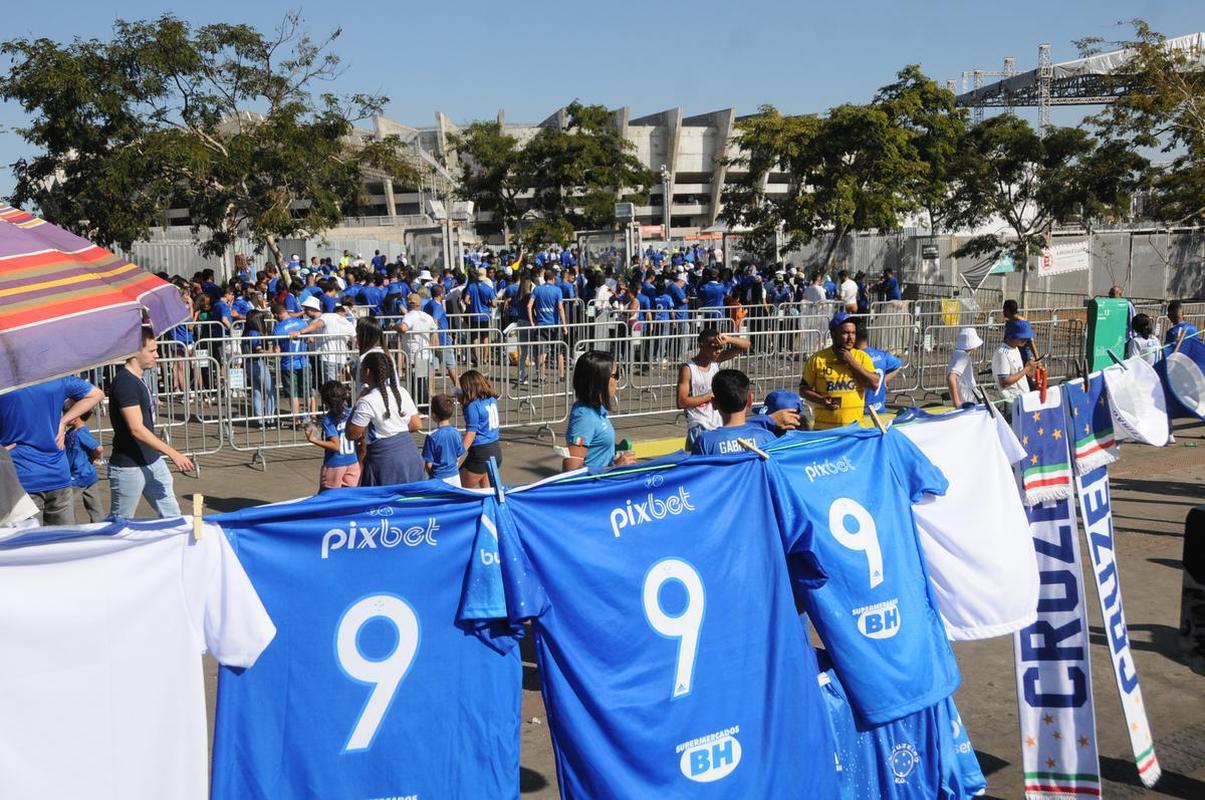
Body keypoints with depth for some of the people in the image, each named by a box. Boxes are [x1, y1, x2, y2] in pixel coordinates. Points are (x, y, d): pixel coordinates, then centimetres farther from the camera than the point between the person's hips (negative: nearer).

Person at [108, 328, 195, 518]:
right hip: (128, 467, -9)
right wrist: (173, 454, -26)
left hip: (152, 462, 9)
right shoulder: (124, 382, -19)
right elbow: (137, 429, -25)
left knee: (171, 515, 8)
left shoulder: (137, 380, 11)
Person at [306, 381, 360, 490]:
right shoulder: (351, 414, 1)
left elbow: (336, 445, -20)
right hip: (353, 462, 5)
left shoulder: (328, 419, -14)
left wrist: (314, 440, -20)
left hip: (334, 465, -5)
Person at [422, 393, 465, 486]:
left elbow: (428, 463, -10)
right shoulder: (456, 433, -3)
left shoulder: (432, 436, -16)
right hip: (455, 476, 5)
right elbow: (458, 458, 6)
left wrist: (432, 475, 9)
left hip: (439, 478, -5)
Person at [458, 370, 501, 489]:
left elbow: (471, 433, -19)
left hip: (481, 452, -8)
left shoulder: (473, 406, -15)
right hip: (496, 450, 8)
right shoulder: (492, 399, 6)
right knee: (487, 491, 18)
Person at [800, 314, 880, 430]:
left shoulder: (862, 357, 4)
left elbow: (875, 384, -8)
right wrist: (821, 400, -15)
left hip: (855, 427, 1)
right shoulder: (817, 359, -1)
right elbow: (804, 389, 4)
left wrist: (851, 362, -10)